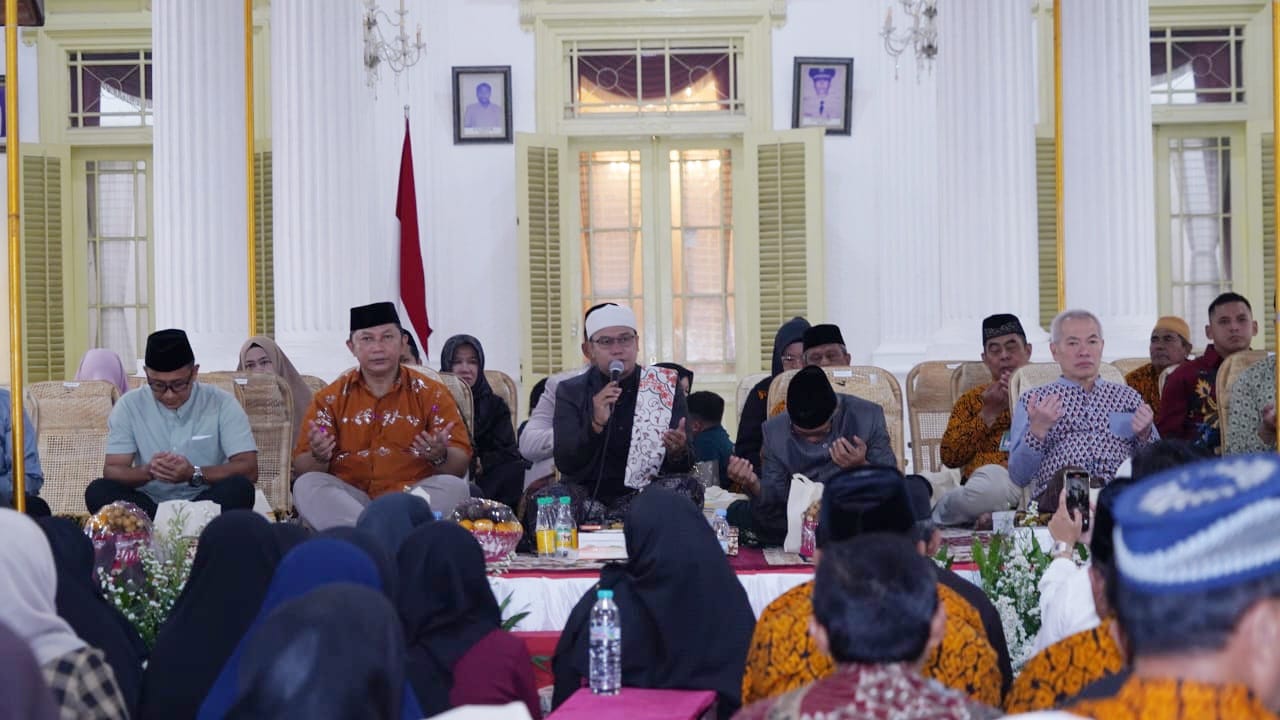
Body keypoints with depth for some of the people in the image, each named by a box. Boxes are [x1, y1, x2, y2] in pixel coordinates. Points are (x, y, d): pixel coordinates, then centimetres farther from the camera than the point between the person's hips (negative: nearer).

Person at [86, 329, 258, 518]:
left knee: (239, 488, -31)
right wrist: (148, 471, -25)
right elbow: (111, 471, -3)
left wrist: (194, 474, -24)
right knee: (98, 491, -26)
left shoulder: (222, 404, -3)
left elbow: (249, 469, -10)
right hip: (148, 505, 2)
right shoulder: (129, 406, 1)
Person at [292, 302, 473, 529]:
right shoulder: (330, 398, 10)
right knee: (306, 485, -26)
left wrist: (440, 456, -21)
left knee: (454, 487, -28)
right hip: (348, 498, 1)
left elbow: (460, 465, 2)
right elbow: (302, 468, 5)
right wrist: (319, 457, -19)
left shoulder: (431, 394, 8)